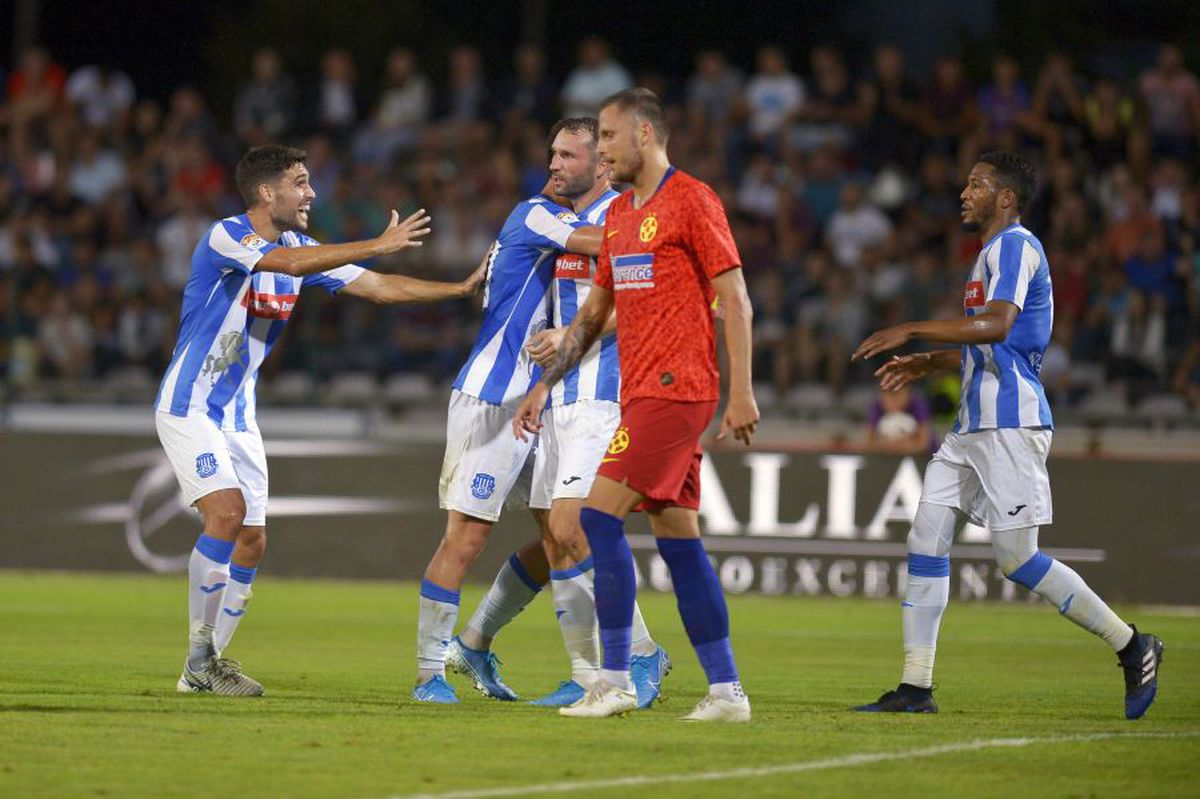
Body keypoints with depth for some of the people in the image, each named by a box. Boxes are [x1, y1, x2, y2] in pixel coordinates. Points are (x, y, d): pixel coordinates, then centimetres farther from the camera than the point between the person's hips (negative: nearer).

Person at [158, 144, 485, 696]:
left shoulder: (302, 249, 6)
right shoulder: (225, 237, -17)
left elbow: (379, 287, 7)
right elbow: (287, 263, -35)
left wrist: (463, 287, -2)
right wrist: (377, 245, -37)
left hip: (237, 413, 8)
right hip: (188, 407, -8)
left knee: (251, 541, 3)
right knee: (227, 512, -23)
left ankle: (206, 666, 12)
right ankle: (199, 654, -16)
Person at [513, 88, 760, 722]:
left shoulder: (692, 201, -8)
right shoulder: (618, 214, 18)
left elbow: (735, 299, -10)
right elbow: (594, 312, 25)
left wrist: (741, 392, -15)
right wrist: (546, 385, 20)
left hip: (675, 390, -8)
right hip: (641, 393, 8)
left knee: (599, 517, -13)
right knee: (678, 541, 5)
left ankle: (615, 679, -10)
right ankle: (726, 690, 7)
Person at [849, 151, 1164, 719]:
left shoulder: (1016, 246, -9)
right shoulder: (992, 253, 22)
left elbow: (997, 325, -25)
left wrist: (911, 330, -25)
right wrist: (924, 364, 26)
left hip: (1010, 425, -10)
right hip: (974, 427, 10)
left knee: (1016, 556, -9)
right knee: (926, 539, 1)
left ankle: (1132, 647, 3)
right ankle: (915, 688, 0)